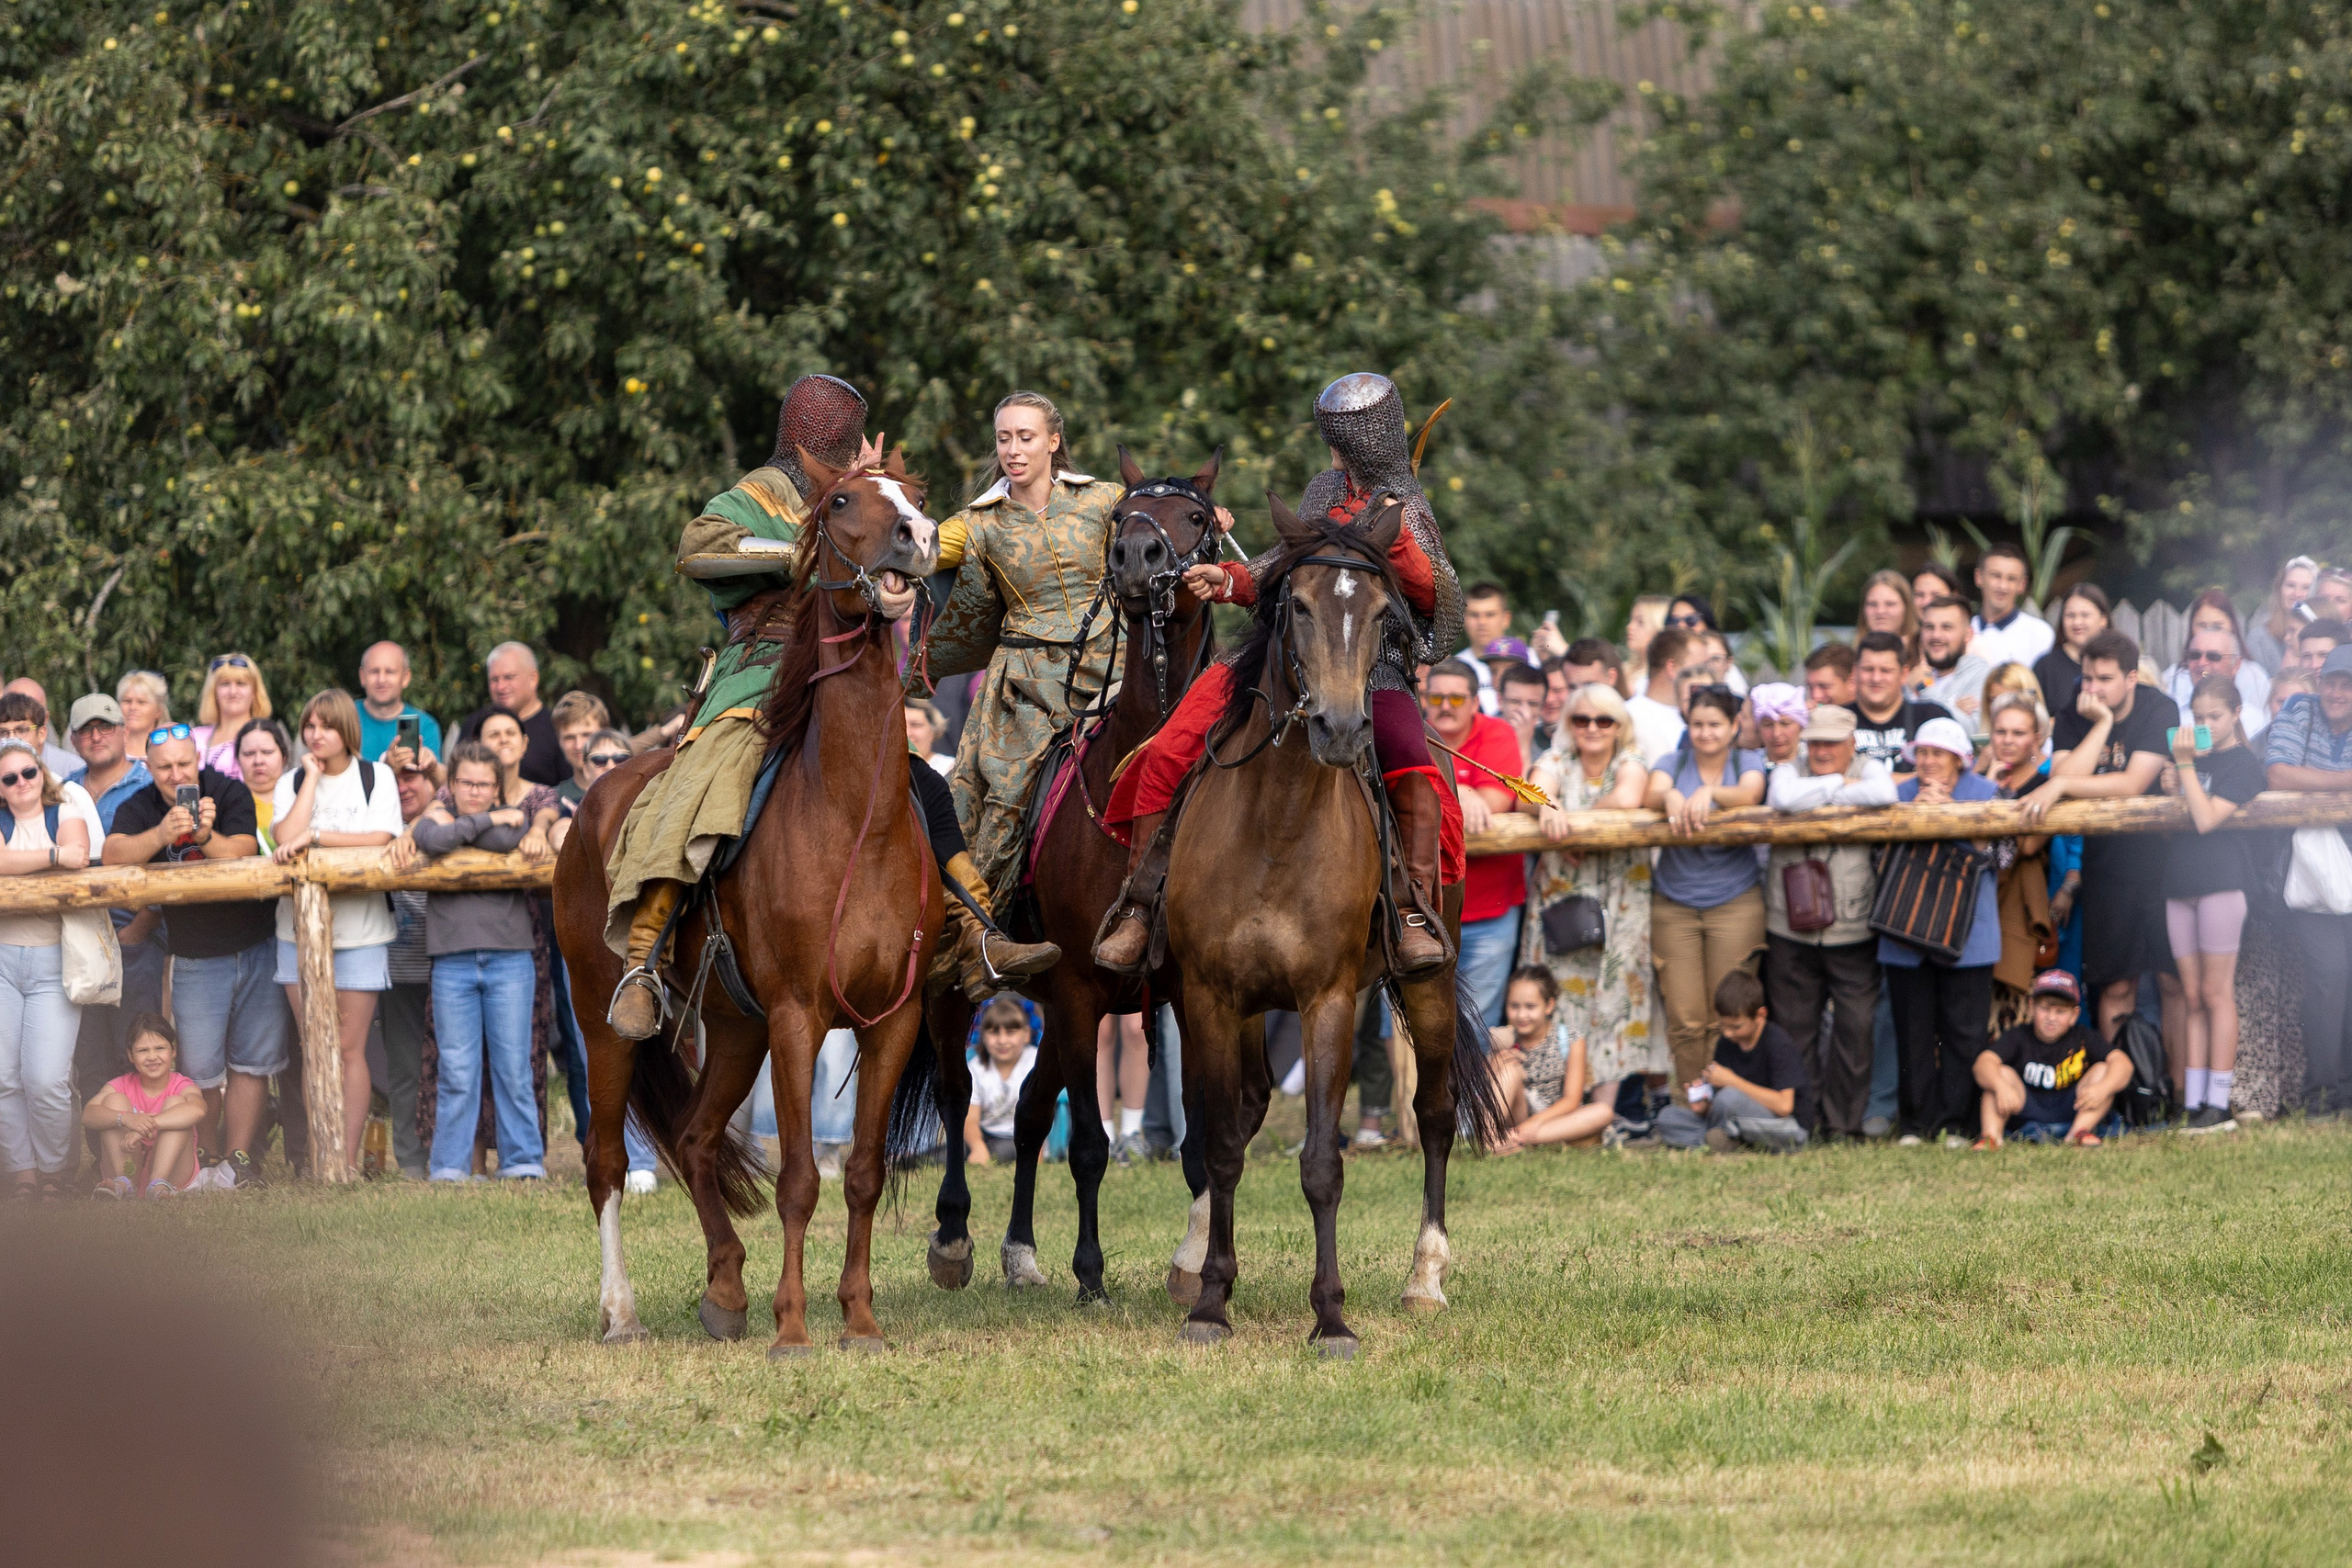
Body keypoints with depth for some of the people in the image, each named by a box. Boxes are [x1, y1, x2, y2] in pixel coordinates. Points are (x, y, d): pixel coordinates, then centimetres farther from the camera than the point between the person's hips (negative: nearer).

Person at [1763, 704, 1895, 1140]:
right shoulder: (1789, 772, 7)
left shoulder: (1868, 769, 5)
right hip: (1791, 932, 1)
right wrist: (1839, 785, -7)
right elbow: (1786, 798, -17)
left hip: (1855, 932, -1)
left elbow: (1883, 795, -20)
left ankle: (1844, 1124, 9)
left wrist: (1818, 793, -10)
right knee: (1795, 1028, 4)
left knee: (1856, 1028, -1)